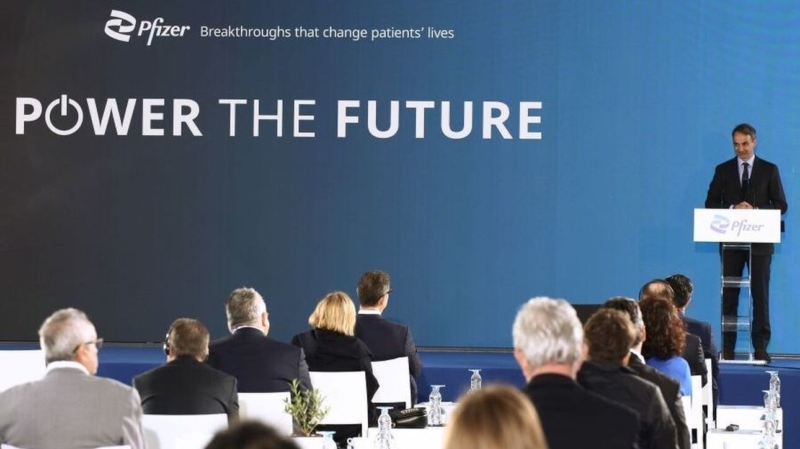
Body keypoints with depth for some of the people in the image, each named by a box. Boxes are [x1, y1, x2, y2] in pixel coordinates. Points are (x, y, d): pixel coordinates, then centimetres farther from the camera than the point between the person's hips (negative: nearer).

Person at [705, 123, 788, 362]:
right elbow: (711, 203, 5)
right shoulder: (723, 170, 8)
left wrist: (756, 211, -15)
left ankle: (761, 346, 1)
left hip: (760, 241, -1)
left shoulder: (769, 170, 5)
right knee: (729, 294, 2)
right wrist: (732, 209, -13)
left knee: (760, 293, -2)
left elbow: (781, 205, 2)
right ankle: (727, 347, 4)